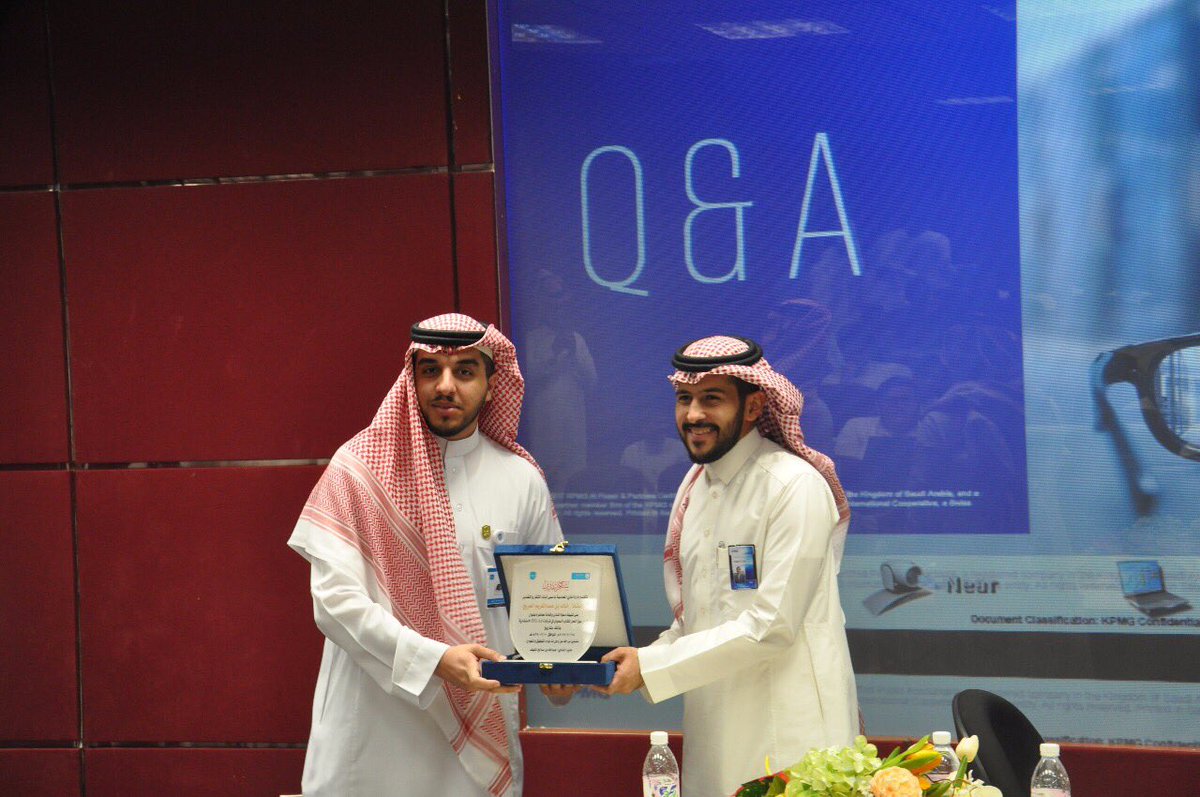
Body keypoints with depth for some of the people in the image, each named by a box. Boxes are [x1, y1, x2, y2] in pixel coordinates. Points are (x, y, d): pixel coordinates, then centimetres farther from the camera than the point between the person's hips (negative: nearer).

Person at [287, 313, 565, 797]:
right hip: (374, 735, -2)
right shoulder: (360, 467, -4)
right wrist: (434, 659, -23)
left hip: (478, 734, 2)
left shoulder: (521, 479, 4)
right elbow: (335, 599, -11)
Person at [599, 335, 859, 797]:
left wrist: (650, 667, -15)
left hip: (786, 737, -7)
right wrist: (631, 665, -1)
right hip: (714, 733, 7)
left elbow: (773, 625, -18)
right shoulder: (695, 486, 13)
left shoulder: (794, 486, -12)